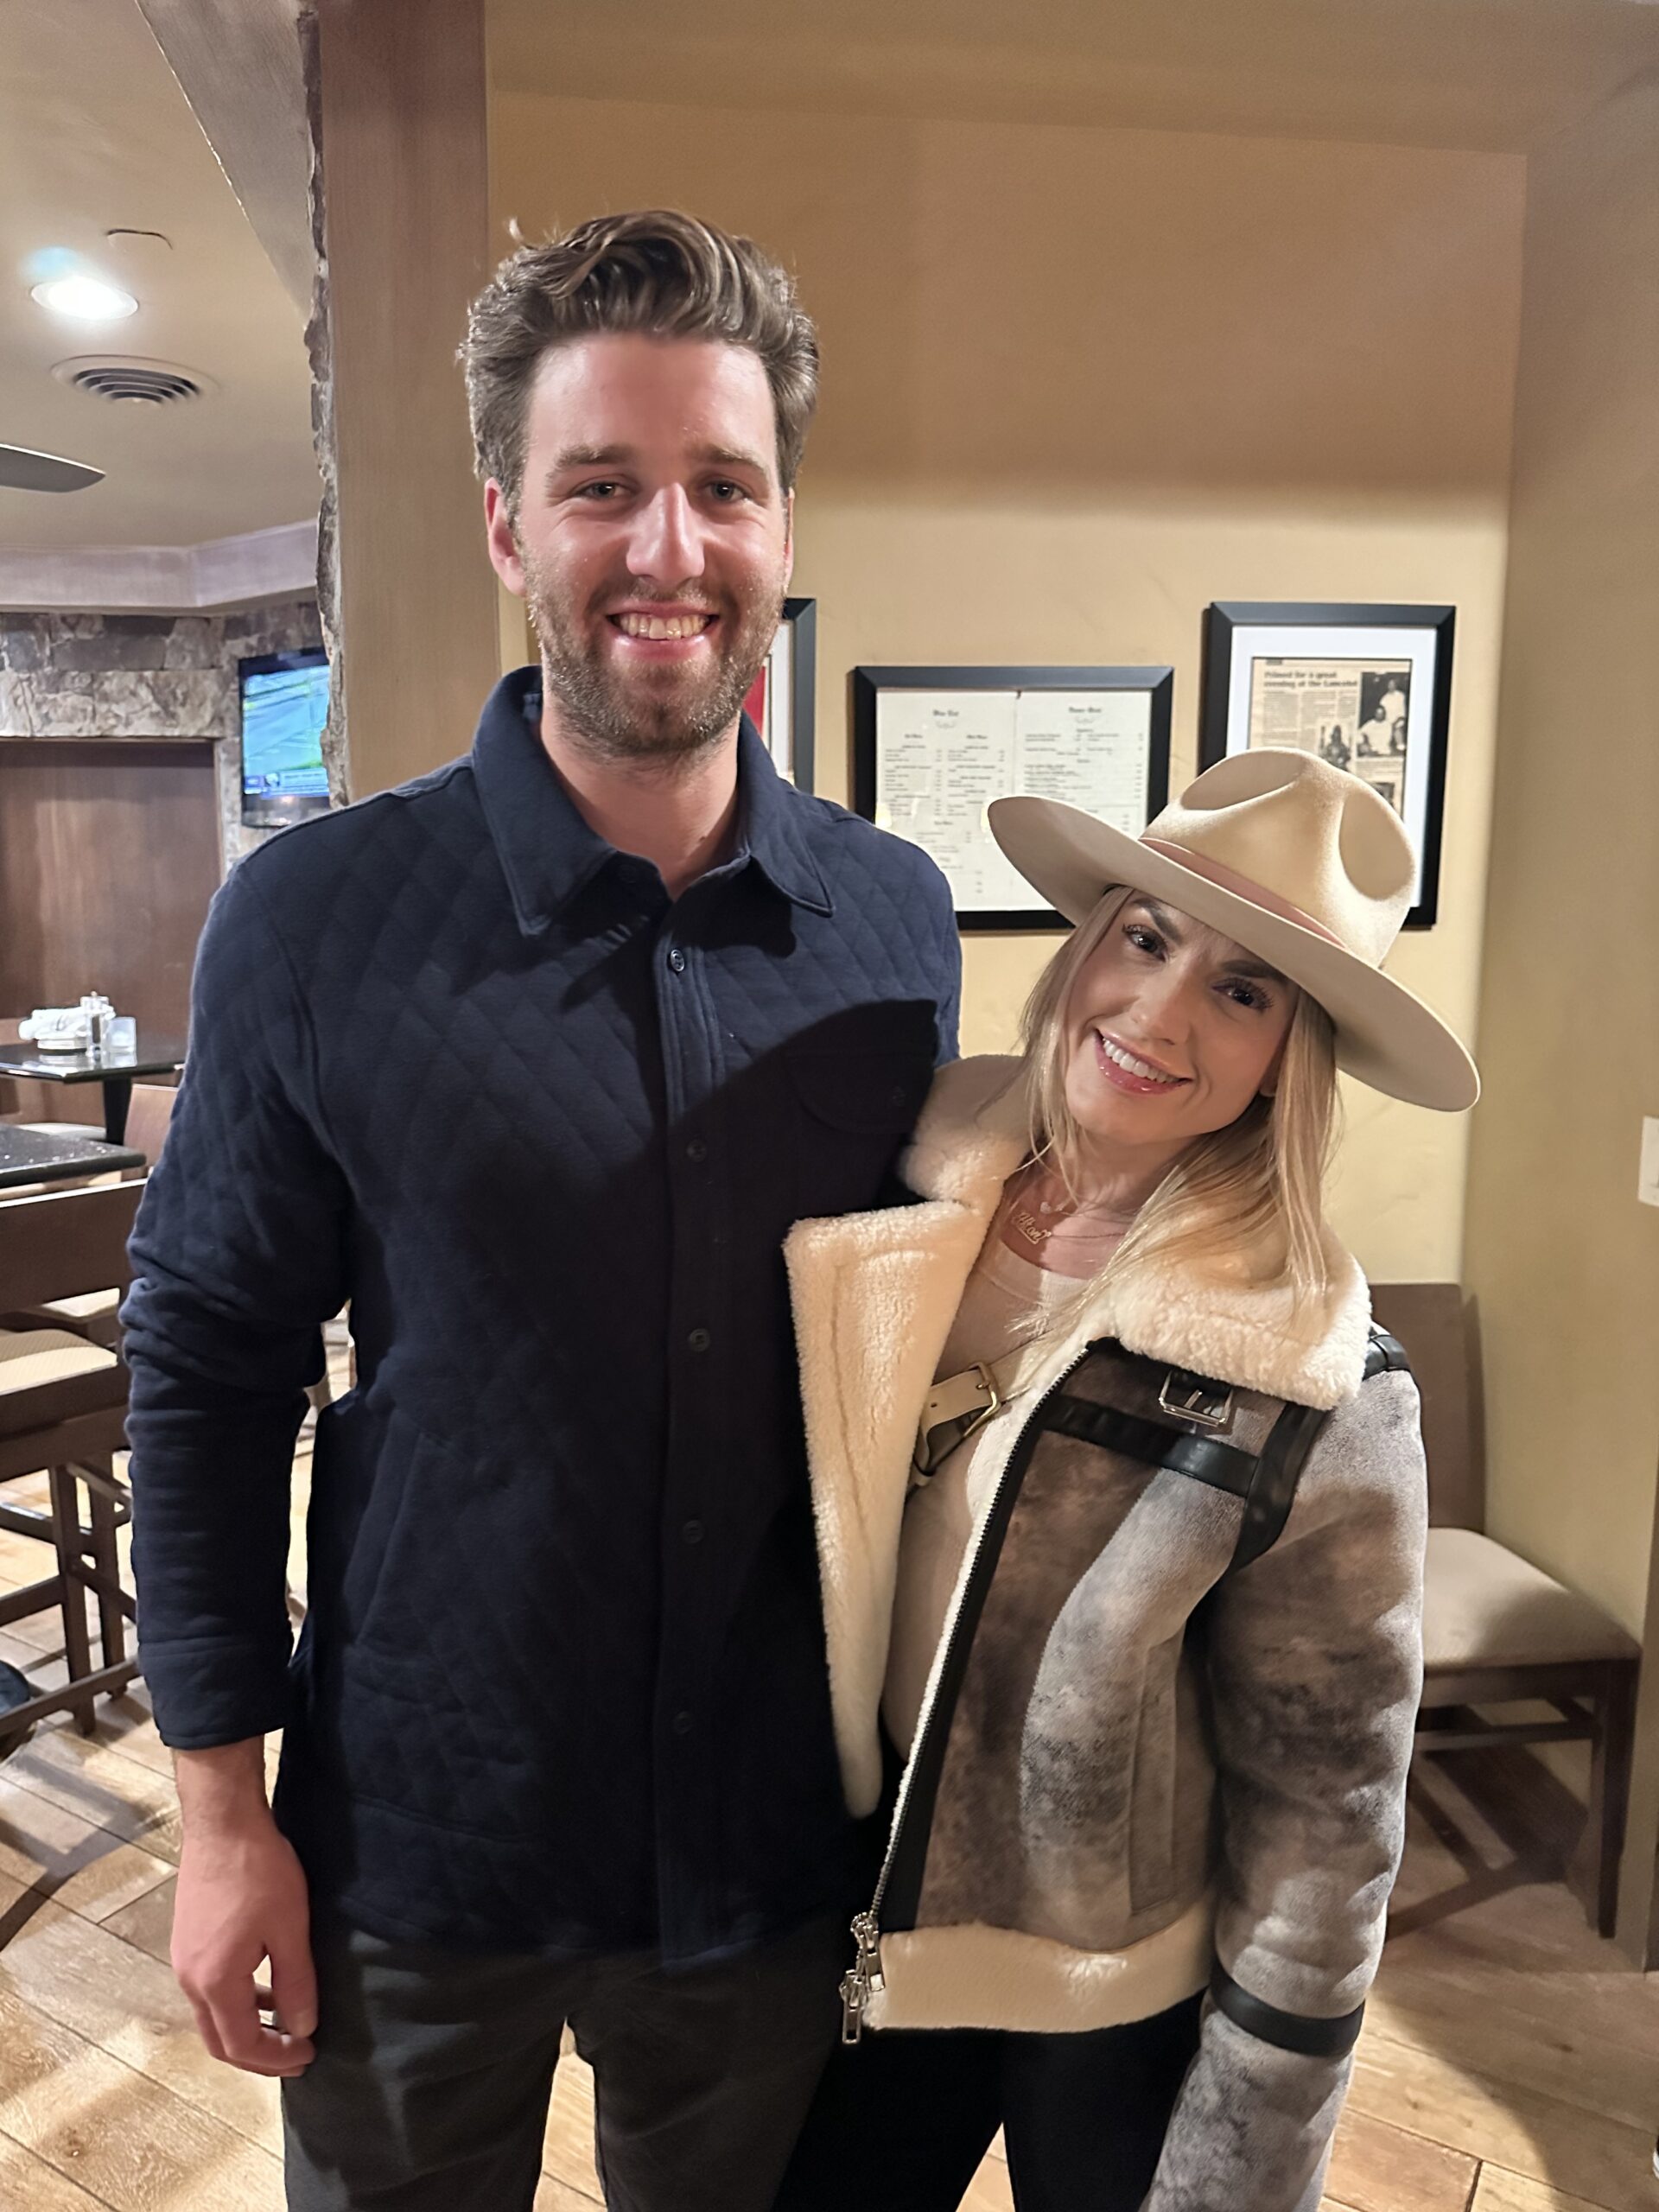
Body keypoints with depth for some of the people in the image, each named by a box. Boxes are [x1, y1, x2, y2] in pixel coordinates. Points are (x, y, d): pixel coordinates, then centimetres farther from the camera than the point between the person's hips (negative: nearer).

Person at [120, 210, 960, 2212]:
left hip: (776, 1849, 2)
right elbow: (205, 1373, -7)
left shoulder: (897, 922, -6)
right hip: (415, 1846, -1)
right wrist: (222, 1808, -5)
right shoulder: (314, 919, -14)